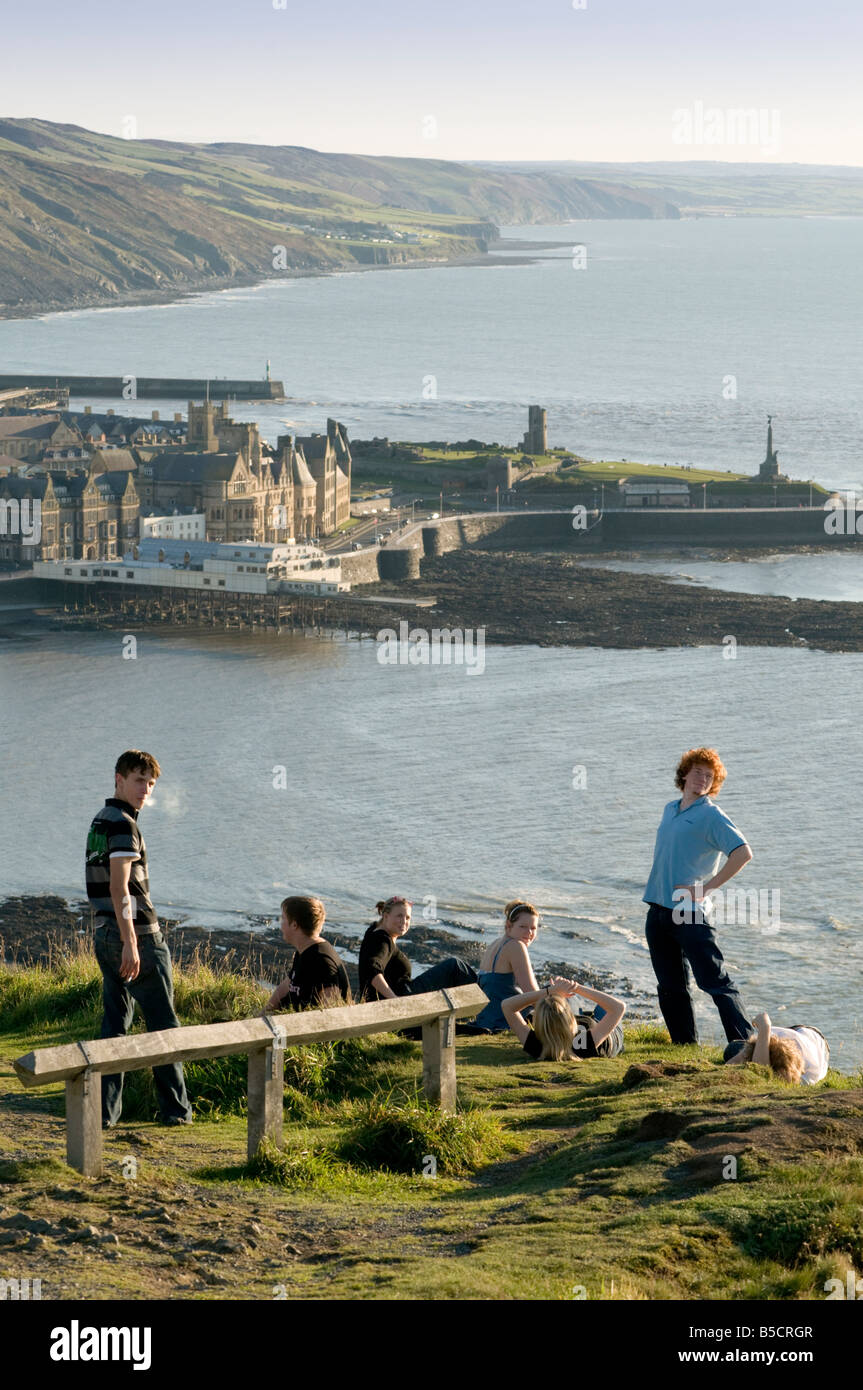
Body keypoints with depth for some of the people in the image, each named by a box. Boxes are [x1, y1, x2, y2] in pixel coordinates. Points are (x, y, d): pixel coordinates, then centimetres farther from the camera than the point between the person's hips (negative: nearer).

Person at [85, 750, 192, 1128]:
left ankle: (105, 1110, 4)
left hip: (104, 932, 9)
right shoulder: (123, 824, -14)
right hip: (137, 931, -9)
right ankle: (175, 1108, 5)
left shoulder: (99, 822, 15)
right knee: (163, 1024, 1)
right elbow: (119, 888, -21)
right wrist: (131, 944, -24)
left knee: (115, 1022, 8)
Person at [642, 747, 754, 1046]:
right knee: (670, 987, 12)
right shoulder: (670, 810, 16)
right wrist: (657, 887, 14)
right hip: (658, 910, 8)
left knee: (715, 982, -11)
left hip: (688, 912, -7)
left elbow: (743, 853, -18)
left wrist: (706, 887, -18)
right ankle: (685, 1047, 20)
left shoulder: (711, 816, -7)